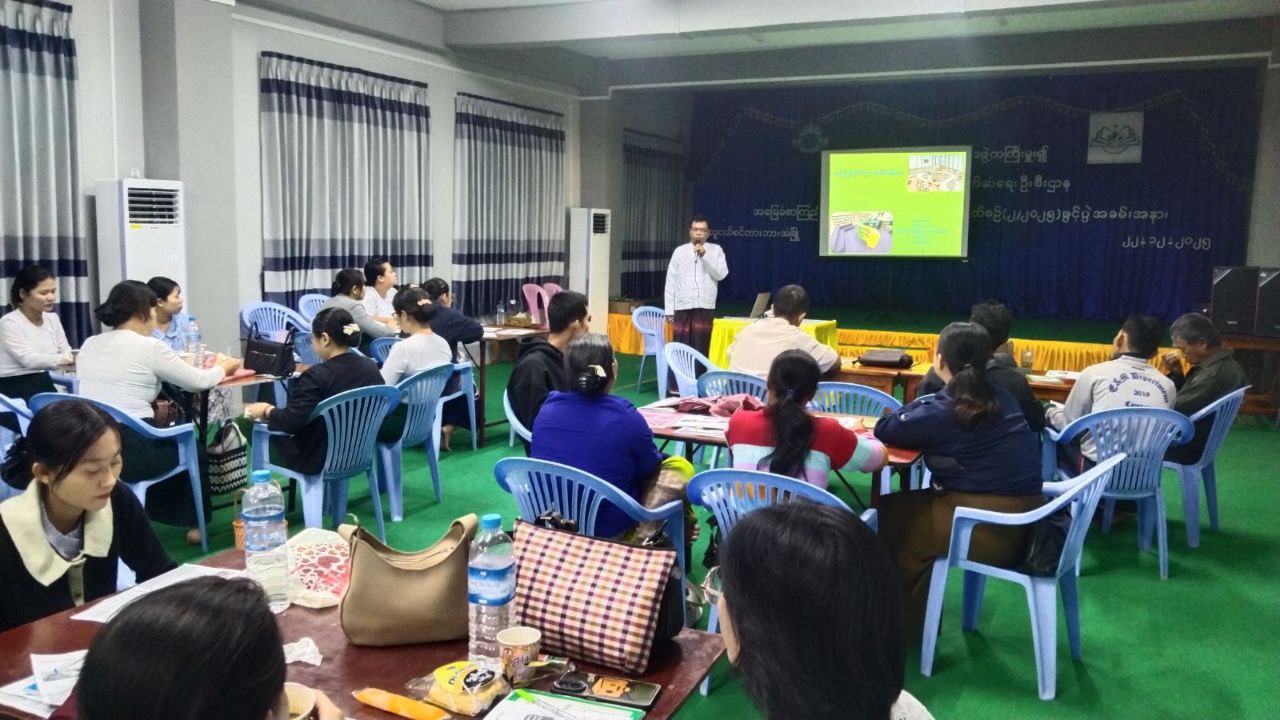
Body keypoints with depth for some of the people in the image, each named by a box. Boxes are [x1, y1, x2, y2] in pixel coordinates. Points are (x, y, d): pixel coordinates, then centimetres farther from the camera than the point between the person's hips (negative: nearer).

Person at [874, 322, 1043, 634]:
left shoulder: (944, 409, -14)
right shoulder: (1000, 396, 8)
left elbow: (884, 429, -4)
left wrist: (916, 408, 10)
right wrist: (923, 410, 11)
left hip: (993, 528, -8)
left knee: (888, 514, 12)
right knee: (910, 507, 19)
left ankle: (907, 619, 29)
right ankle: (914, 613, 29)